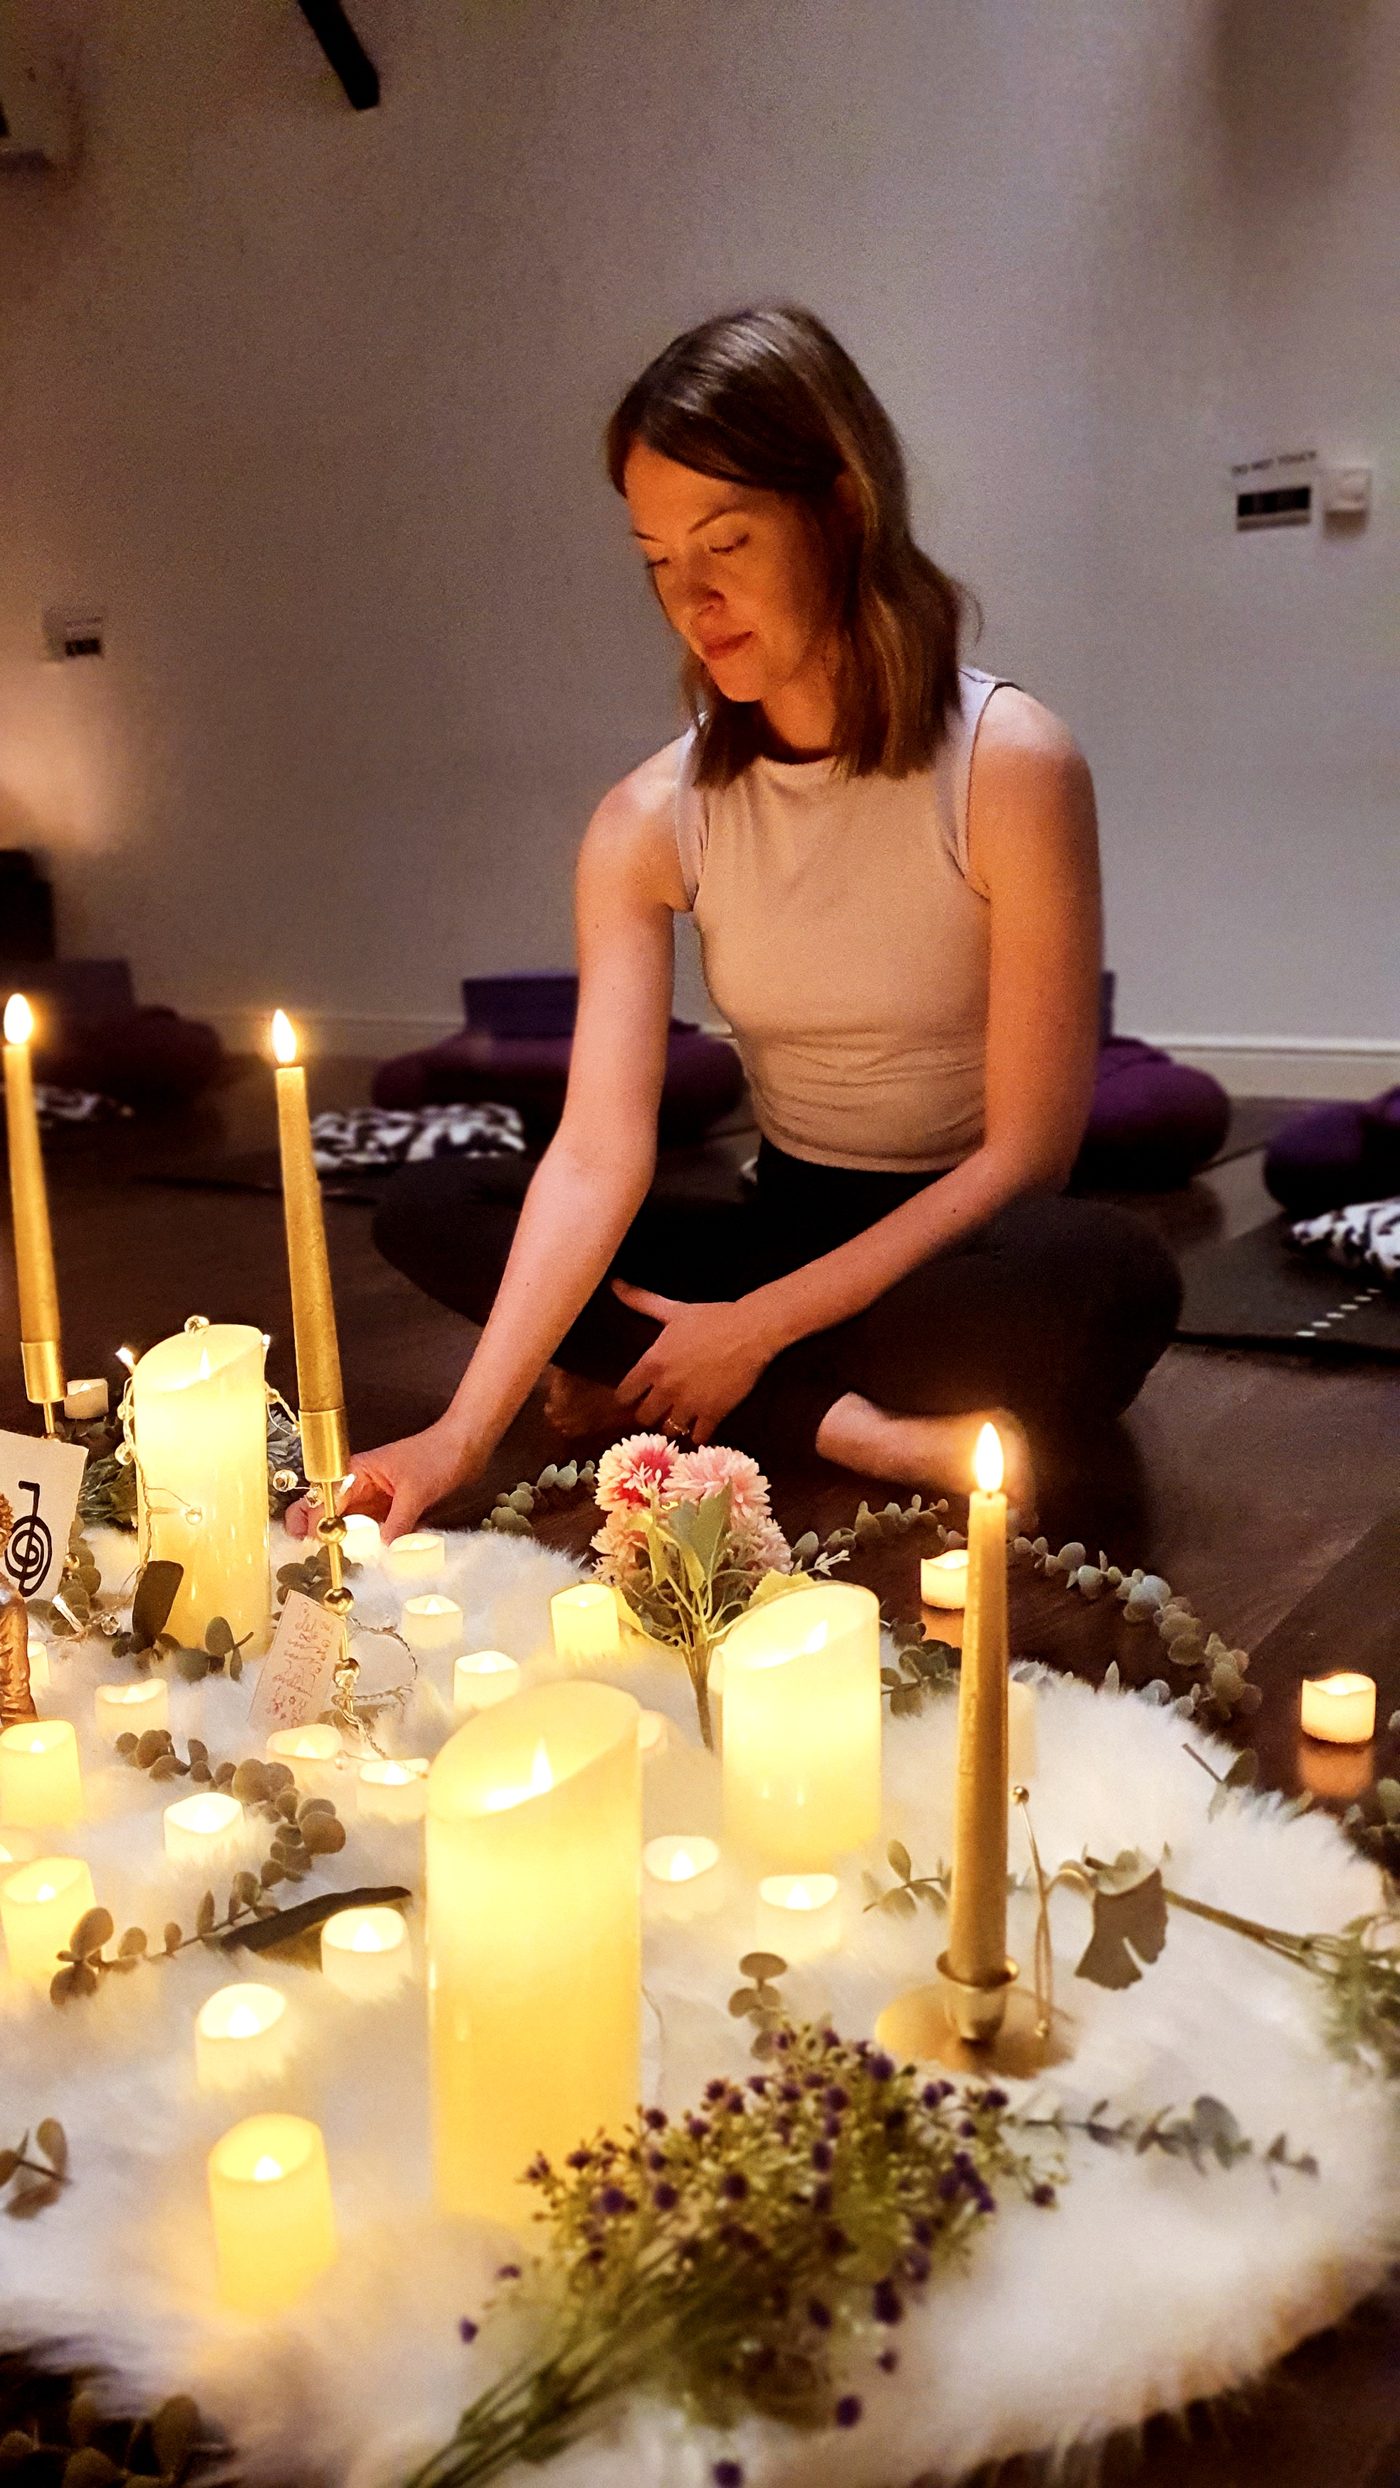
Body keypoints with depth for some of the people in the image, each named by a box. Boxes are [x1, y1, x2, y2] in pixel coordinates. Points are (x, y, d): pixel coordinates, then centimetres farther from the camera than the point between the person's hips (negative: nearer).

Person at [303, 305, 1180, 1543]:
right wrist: (468, 1429, -26)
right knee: (430, 1208, -10)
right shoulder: (651, 822, -4)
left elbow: (1026, 1153, -16)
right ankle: (855, 1429, -18)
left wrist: (760, 1326, -18)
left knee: (1114, 1275, -37)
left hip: (964, 1246, -4)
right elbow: (597, 1153, -14)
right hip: (789, 1222, 4)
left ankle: (637, 1386, -20)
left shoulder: (1010, 765, -15)